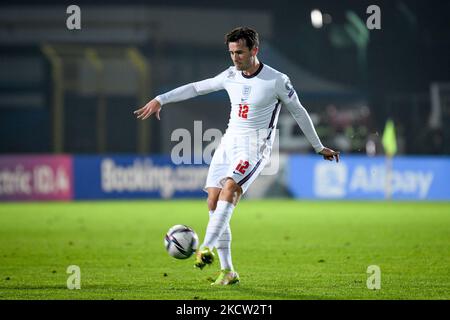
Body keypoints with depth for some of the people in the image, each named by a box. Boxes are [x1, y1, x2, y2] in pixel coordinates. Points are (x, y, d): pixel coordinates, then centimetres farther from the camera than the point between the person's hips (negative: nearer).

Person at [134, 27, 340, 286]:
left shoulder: (277, 80, -7)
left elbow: (298, 111, 4)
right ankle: (227, 271, 3)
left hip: (255, 148, -6)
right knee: (213, 203, -3)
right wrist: (160, 100, 11)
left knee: (228, 190, -29)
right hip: (229, 143, 6)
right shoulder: (231, 76, 7)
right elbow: (196, 88, 17)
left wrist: (319, 147, 12)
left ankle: (206, 249, -36)